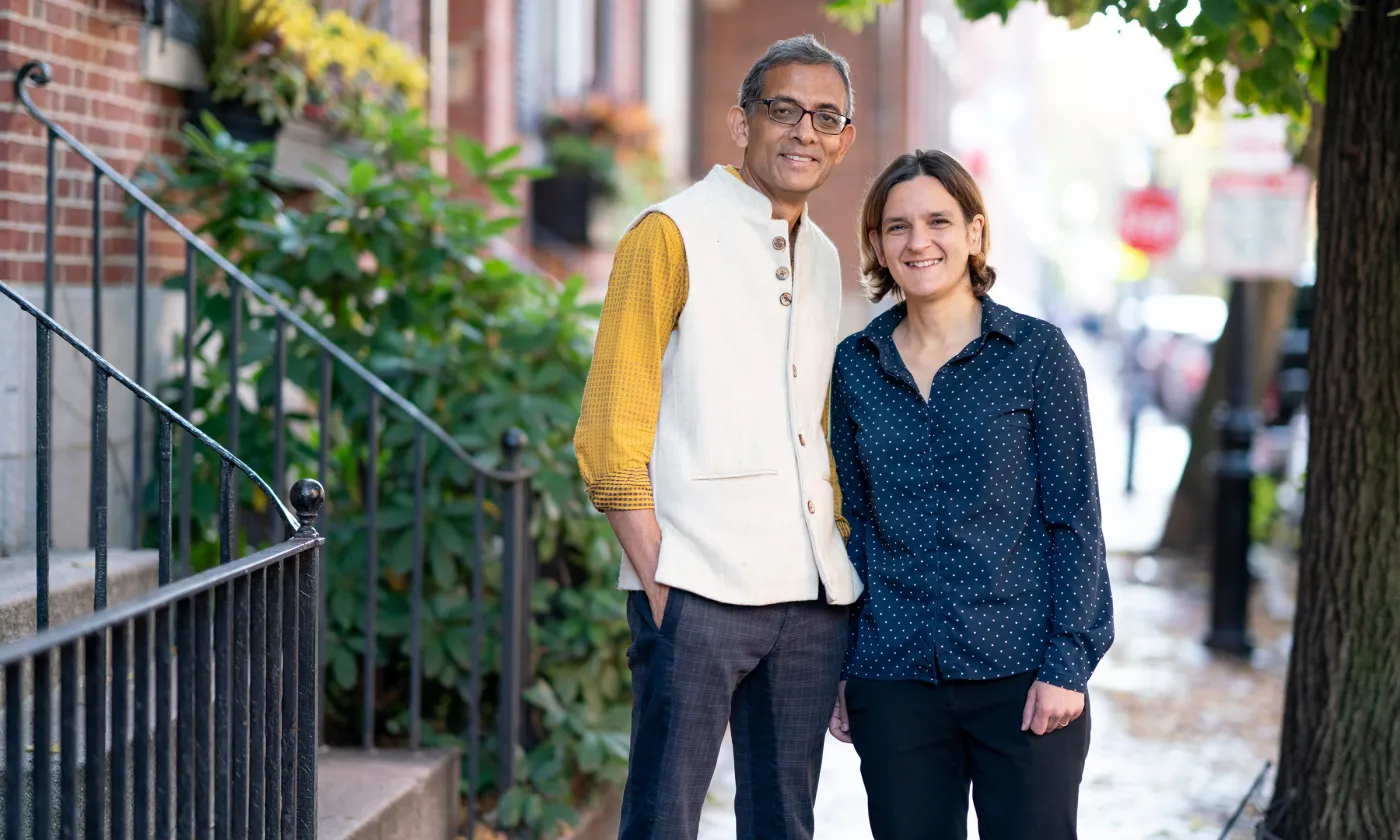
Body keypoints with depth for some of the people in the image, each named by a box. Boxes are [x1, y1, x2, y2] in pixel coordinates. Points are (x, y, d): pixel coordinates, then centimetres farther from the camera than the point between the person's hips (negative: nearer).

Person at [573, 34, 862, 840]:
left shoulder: (822, 259, 18)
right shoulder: (671, 236, -3)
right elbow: (610, 436, -8)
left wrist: (840, 559, 14)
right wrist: (658, 585, -14)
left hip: (812, 596, 7)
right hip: (700, 593, -7)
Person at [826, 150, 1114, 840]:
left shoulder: (1037, 354, 0)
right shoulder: (855, 367, 8)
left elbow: (1075, 519, -1)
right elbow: (848, 522, 13)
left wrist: (1066, 663, -8)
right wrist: (838, 668, 9)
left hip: (1021, 672, -2)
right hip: (894, 681, 3)